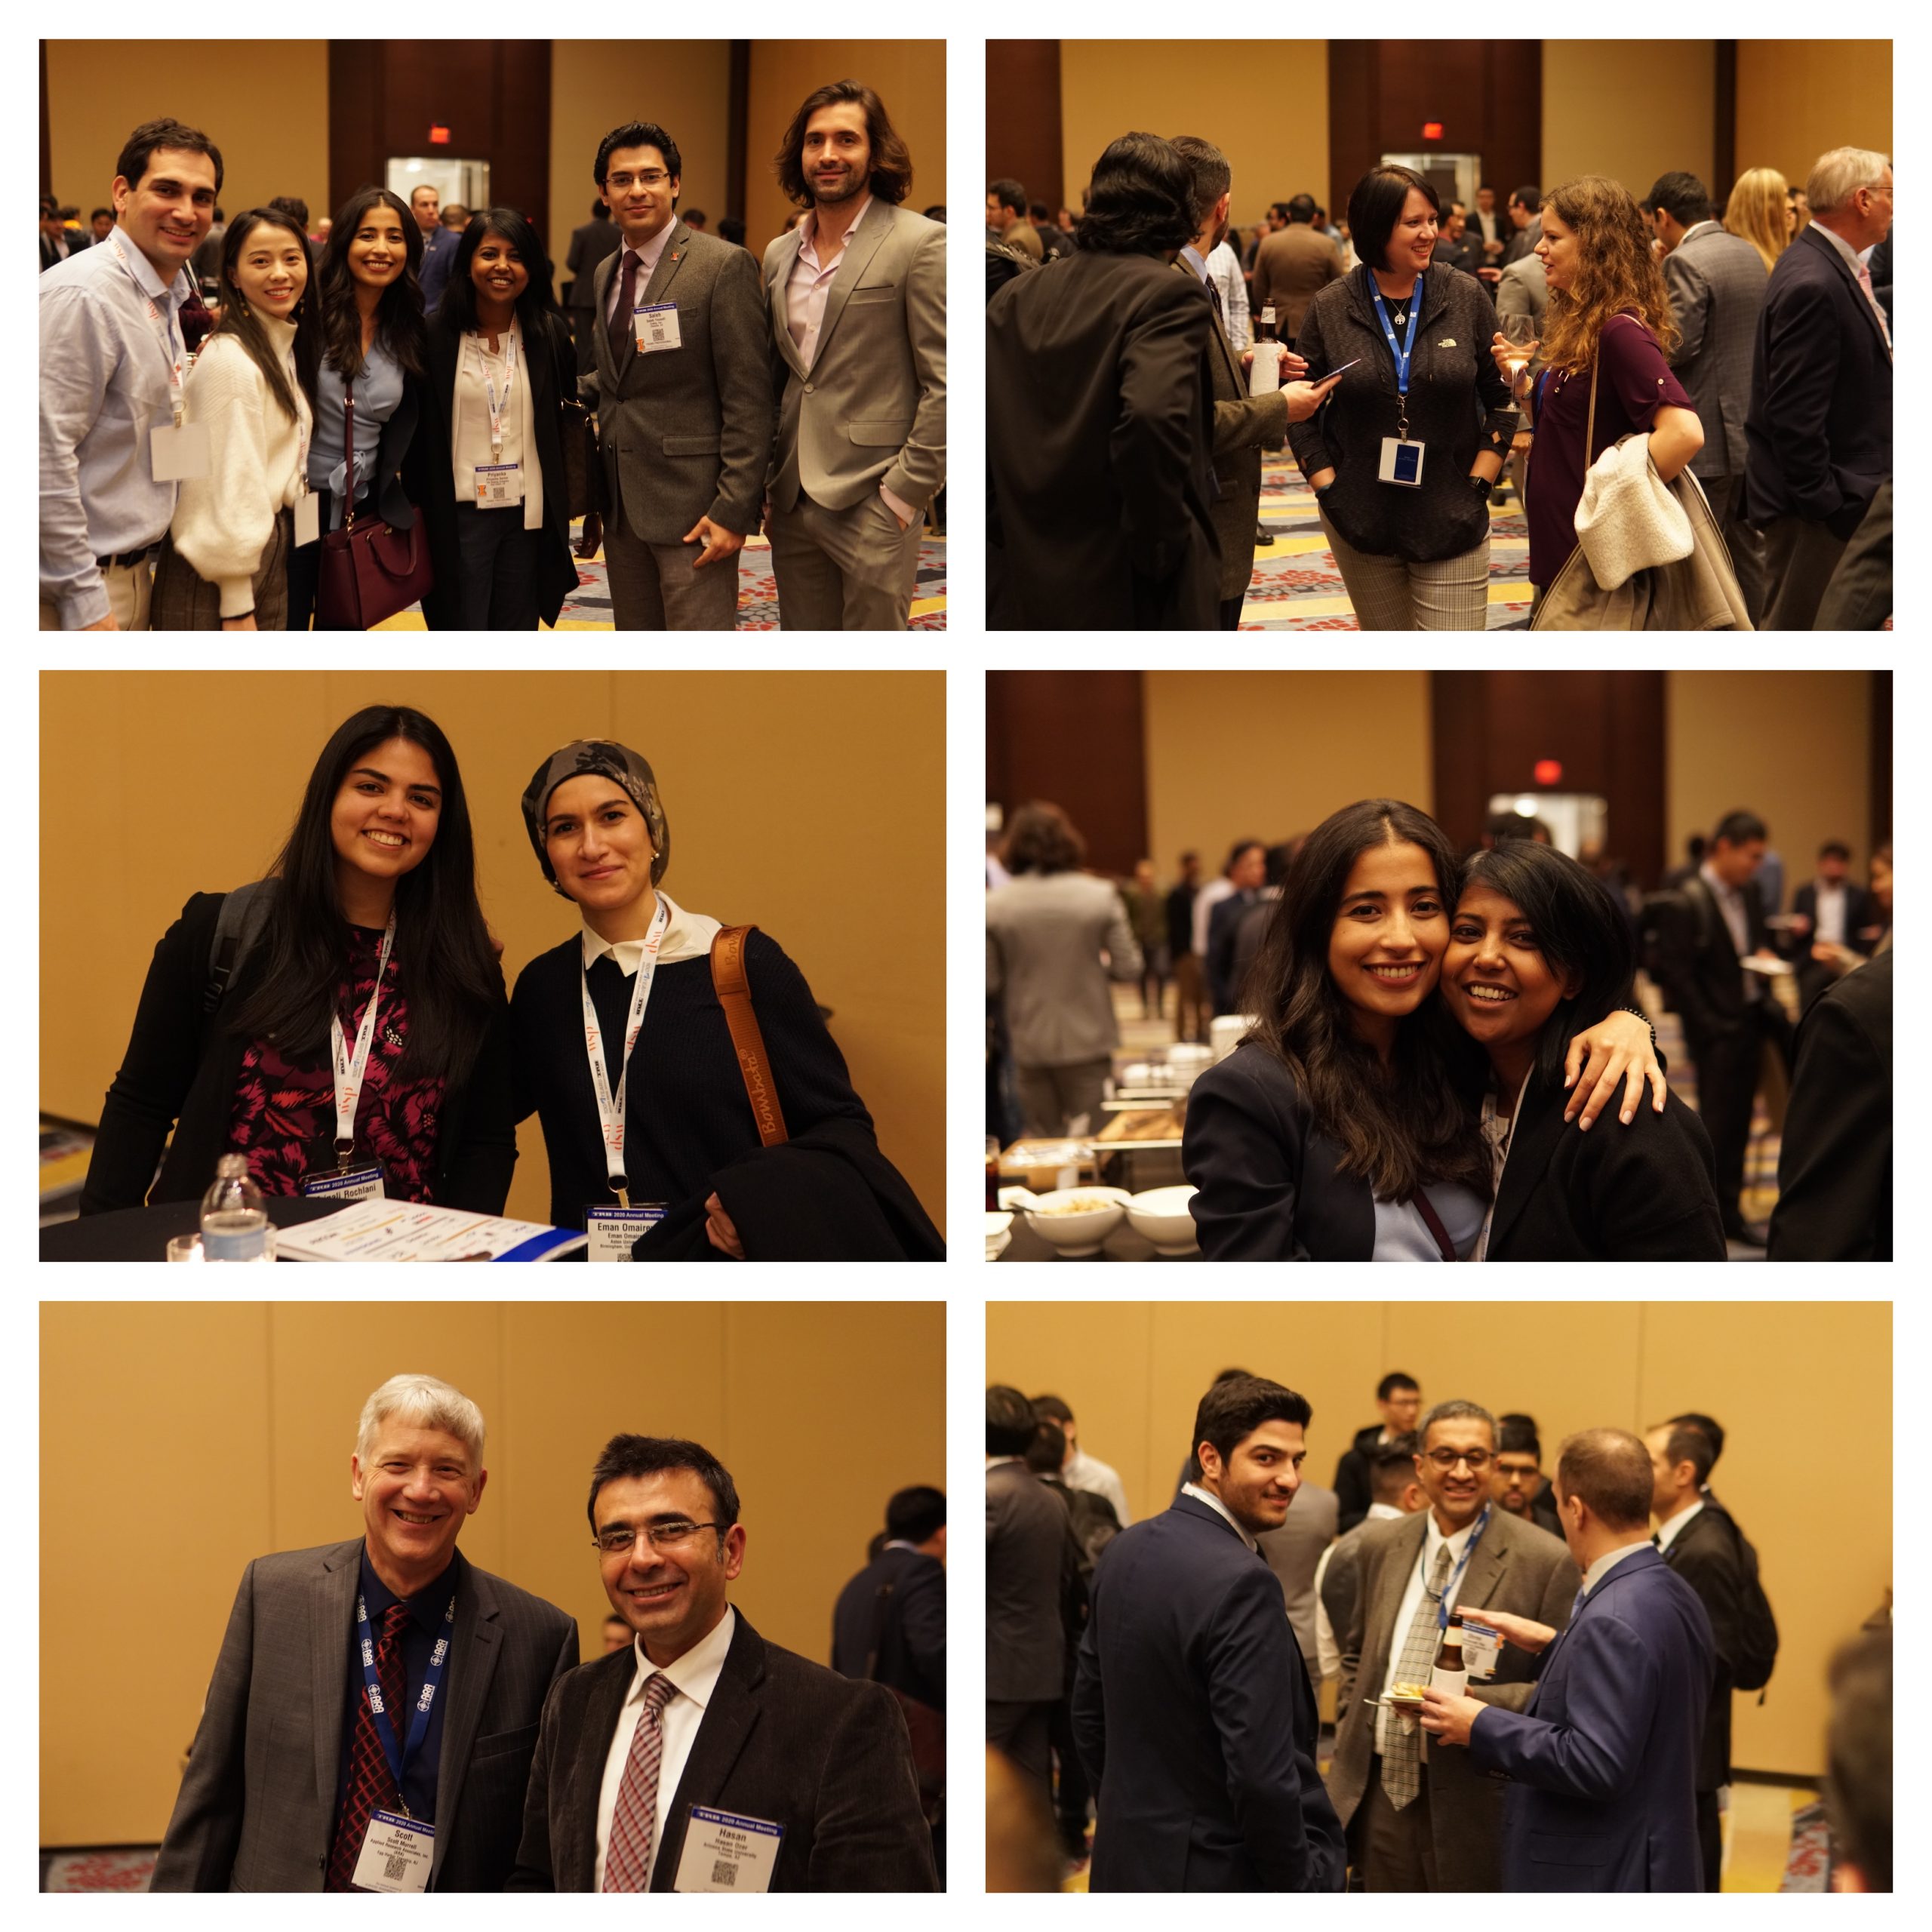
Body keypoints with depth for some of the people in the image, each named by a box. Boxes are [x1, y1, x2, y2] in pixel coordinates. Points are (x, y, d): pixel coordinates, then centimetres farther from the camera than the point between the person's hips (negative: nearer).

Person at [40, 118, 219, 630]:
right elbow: (46, 458, -23)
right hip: (79, 585, -9)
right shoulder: (83, 296, -17)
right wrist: (86, 604, -22)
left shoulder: (167, 298, 13)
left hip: (134, 568, 9)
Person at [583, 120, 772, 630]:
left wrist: (733, 510, -18)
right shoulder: (605, 273, 14)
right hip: (622, 506, 7)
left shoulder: (723, 266, -10)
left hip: (691, 506, -7)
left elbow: (748, 399, -13)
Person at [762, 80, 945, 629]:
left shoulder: (918, 244, -6)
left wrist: (905, 493, -13)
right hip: (793, 502, 6)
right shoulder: (780, 255, 14)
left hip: (872, 502, -6)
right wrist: (763, 489, 14)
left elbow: (943, 384, -9)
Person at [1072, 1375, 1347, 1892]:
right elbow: (1261, 1773, -24)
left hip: (1128, 1863, 9)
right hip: (1224, 1879, -8)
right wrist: (1300, 1887, -13)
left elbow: (1089, 1712, 13)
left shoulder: (1126, 1549, 4)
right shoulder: (1241, 1583, -22)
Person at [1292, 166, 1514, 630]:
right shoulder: (1331, 309, 0)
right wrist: (1327, 486, -2)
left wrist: (1479, 484, -3)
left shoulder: (1466, 299, -1)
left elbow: (1503, 397, 5)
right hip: (1361, 519, 1)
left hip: (1451, 522, -1)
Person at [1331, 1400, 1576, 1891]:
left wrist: (1474, 1703, -22)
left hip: (1478, 1809, -5)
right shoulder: (1381, 1547, 8)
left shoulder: (1543, 1560, -10)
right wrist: (1349, 1741, 9)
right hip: (1382, 1794, 5)